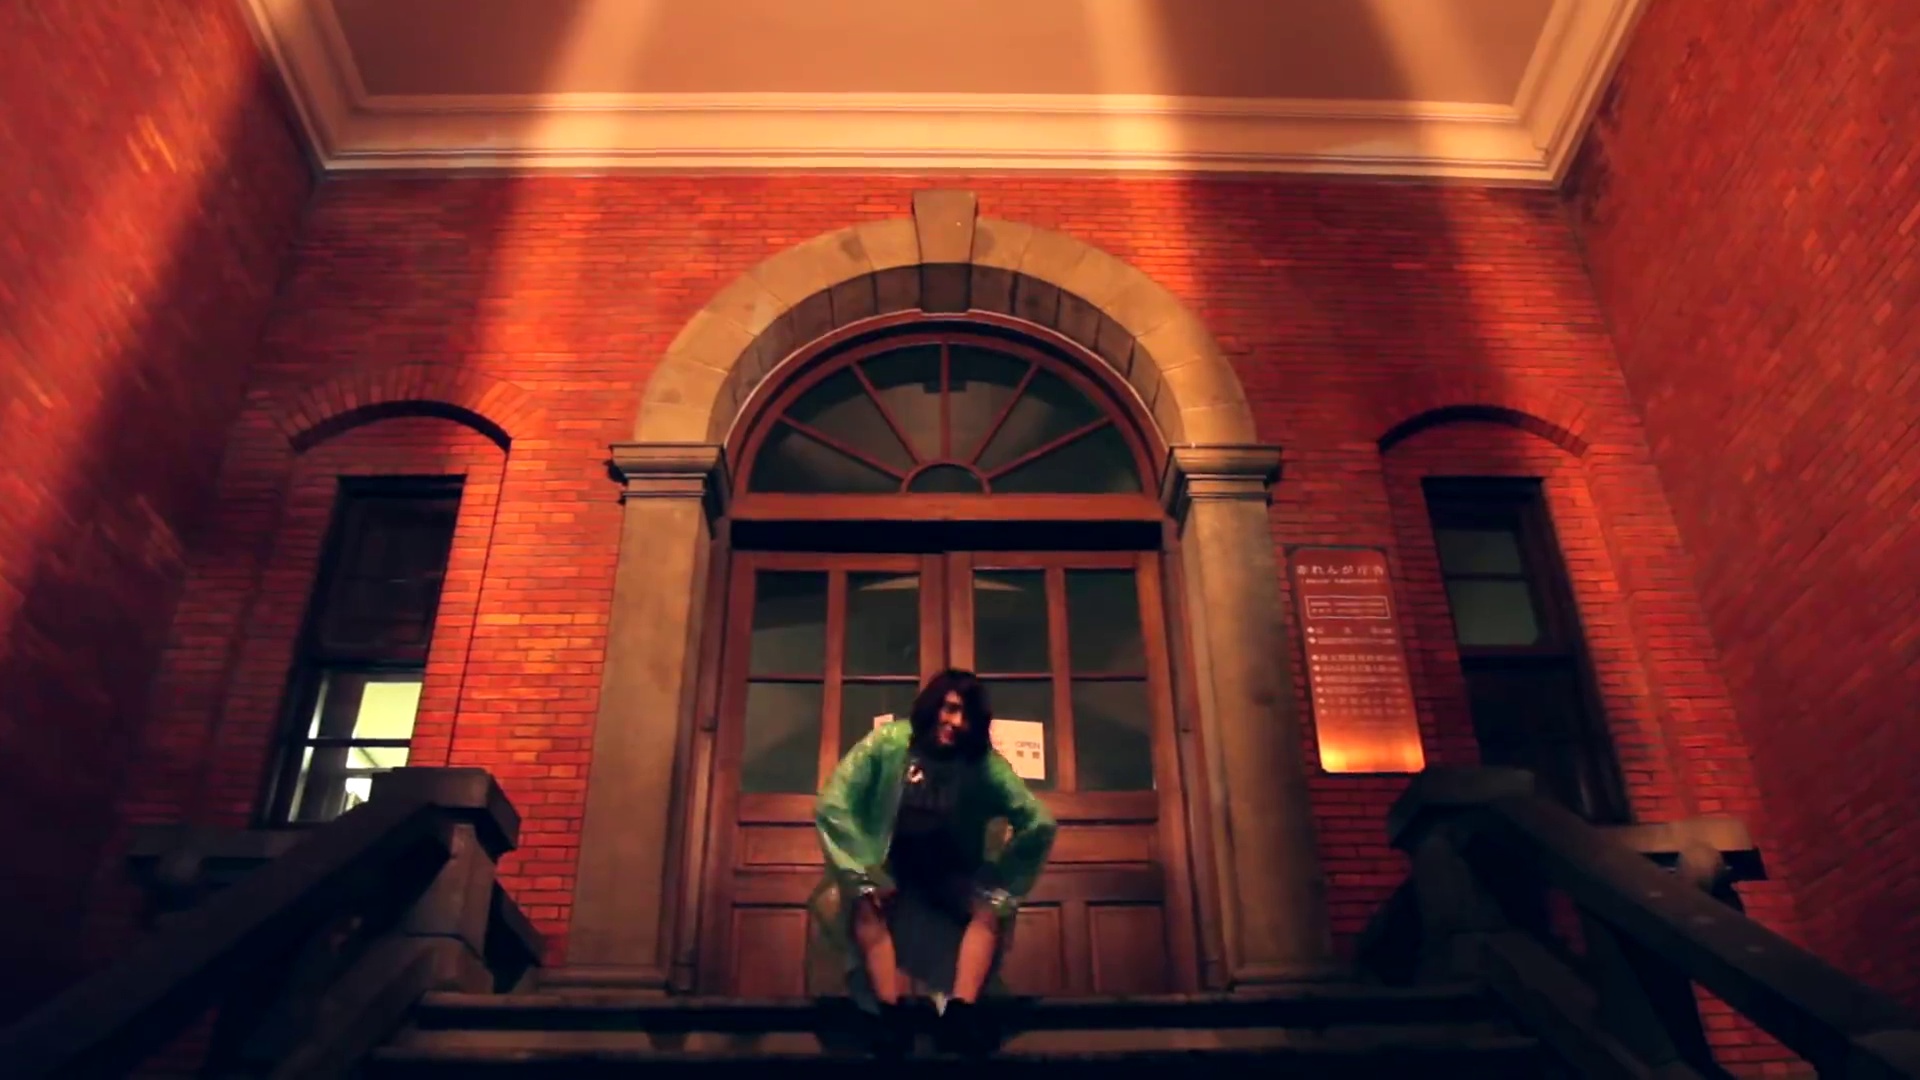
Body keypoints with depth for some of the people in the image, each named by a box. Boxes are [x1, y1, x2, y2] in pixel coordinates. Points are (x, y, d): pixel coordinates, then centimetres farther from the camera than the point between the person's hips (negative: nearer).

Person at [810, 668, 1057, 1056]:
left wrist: (1001, 884, -18)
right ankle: (892, 1016, -36)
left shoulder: (985, 764, -17)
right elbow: (831, 805, -24)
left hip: (948, 872, 2)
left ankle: (960, 1013, -33)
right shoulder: (887, 743, -22)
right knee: (865, 902, -32)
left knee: (995, 907, -23)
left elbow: (1039, 823, -15)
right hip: (888, 866, -2)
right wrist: (865, 871, -26)